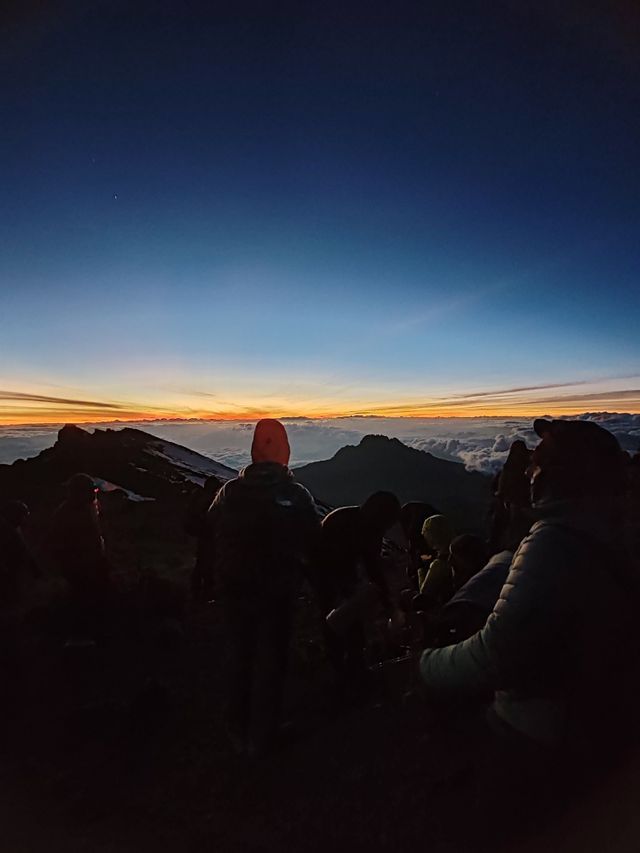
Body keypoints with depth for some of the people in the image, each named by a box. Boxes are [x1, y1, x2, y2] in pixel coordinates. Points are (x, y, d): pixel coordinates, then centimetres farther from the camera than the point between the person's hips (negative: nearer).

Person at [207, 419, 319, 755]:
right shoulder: (296, 495, -14)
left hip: (234, 590, 3)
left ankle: (238, 733, 36)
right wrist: (297, 575, 11)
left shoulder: (230, 491, -8)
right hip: (278, 591, -2)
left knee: (238, 656, 19)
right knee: (270, 660, 13)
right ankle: (261, 737, 27)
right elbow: (314, 543, -6)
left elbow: (210, 535, 0)